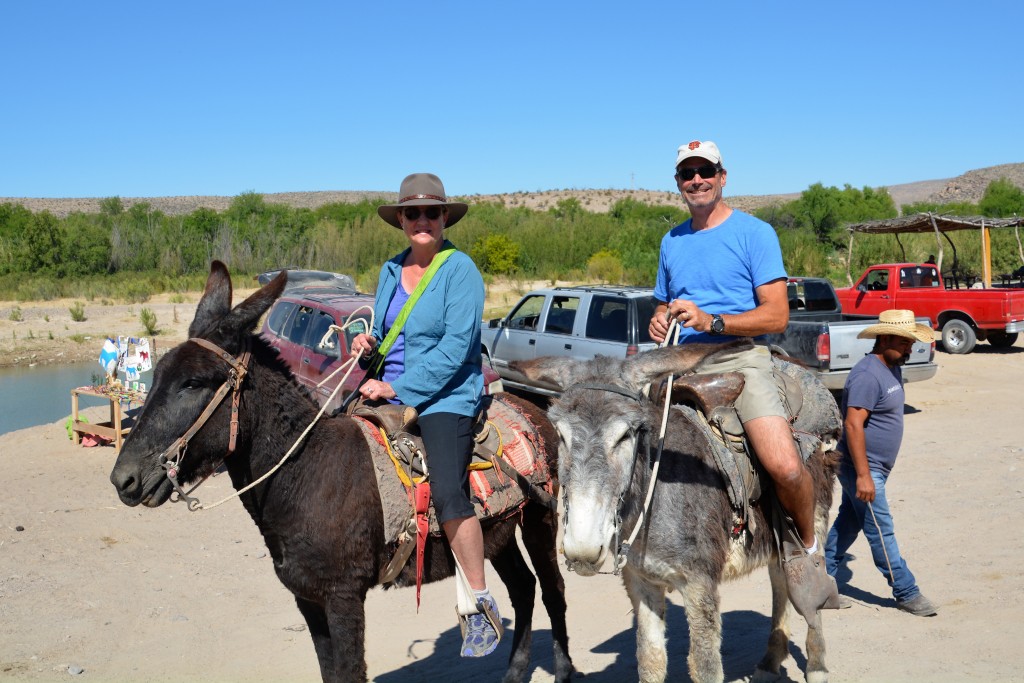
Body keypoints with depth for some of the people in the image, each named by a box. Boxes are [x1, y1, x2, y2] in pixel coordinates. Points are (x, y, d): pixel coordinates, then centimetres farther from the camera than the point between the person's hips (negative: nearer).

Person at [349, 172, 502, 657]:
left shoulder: (459, 270, -7)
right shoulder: (390, 271, 13)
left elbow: (456, 347, -16)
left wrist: (396, 387, -18)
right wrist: (369, 339, 1)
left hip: (443, 398, -8)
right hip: (389, 394, 8)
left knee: (447, 493, -24)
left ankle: (480, 605, -10)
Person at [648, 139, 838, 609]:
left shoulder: (754, 232, 1)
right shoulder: (671, 241, 18)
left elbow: (777, 316, -6)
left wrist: (710, 321, -19)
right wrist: (659, 322, 4)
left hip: (740, 357, -5)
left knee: (785, 468, -25)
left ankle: (810, 551, 5)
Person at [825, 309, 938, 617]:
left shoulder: (892, 368, 10)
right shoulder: (868, 374, -21)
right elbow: (853, 424, -26)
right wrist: (863, 475, -27)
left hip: (875, 467, 10)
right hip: (863, 468, -10)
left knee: (848, 523, 15)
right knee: (881, 531, -1)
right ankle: (906, 593, 8)